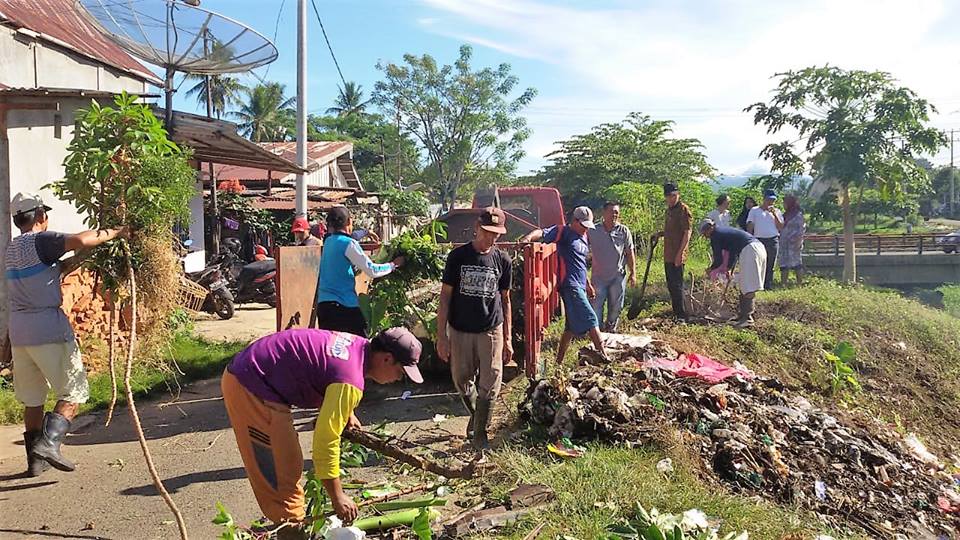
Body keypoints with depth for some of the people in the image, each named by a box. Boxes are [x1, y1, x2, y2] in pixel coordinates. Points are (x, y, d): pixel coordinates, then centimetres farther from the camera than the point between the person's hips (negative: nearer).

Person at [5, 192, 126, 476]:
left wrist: (77, 259, 23)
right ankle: (48, 442, -13)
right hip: (48, 330, -8)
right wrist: (115, 232, -14)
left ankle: (36, 458, 21)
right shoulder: (40, 240, -10)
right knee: (74, 391, 2)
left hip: (19, 331, 8)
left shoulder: (11, 249, 15)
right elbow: (82, 240, -27)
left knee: (32, 399, 15)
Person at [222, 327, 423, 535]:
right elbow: (326, 439, -24)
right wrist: (337, 497, -16)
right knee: (282, 471, -3)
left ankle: (289, 524, 31)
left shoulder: (359, 344, 4)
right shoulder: (351, 380, -24)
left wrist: (346, 412, 16)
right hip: (250, 387, -10)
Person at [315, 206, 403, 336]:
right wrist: (394, 265, 4)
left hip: (322, 303, 8)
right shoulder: (348, 244, -10)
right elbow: (372, 270, -10)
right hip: (344, 305, -8)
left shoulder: (329, 241, 12)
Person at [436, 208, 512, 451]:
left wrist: (507, 339, 6)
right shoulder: (457, 257, -5)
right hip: (460, 331, 0)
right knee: (462, 382, 13)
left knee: (489, 385, 0)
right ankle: (474, 414, 42)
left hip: (491, 331, 0)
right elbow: (445, 296, -4)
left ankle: (480, 433, 17)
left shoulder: (503, 261, 0)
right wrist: (441, 336, -8)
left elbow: (505, 300, 7)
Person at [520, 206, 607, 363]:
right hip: (570, 285, -9)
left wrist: (588, 284, 29)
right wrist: (529, 237, -40)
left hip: (580, 286, 9)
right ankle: (603, 356, -8)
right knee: (590, 319, -11)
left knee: (572, 325, 11)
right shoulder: (563, 232, -5)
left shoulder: (583, 238, 20)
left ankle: (559, 361, 18)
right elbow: (542, 233, -20)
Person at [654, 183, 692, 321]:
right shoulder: (669, 210, 16)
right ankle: (676, 313, 25)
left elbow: (687, 233, -16)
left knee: (677, 285, -8)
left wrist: (680, 253, -21)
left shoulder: (683, 210, -11)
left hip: (677, 256, -9)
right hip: (668, 255, 9)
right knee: (671, 285, 15)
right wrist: (660, 234, 8)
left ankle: (681, 315, -2)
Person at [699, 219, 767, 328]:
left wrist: (710, 269, 18)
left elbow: (719, 260, 0)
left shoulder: (715, 236, -1)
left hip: (749, 250, -10)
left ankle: (747, 317, -10)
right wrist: (730, 269, 36)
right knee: (743, 285, 16)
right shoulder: (724, 231, 25)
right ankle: (743, 313, 23)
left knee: (748, 287, -9)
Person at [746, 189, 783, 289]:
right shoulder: (754, 210, 7)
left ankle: (768, 286, 9)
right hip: (759, 240, -2)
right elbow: (749, 227, 6)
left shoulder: (776, 211, 13)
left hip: (773, 240, 2)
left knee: (770, 265, 4)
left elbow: (781, 227, 4)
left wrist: (775, 214, -5)